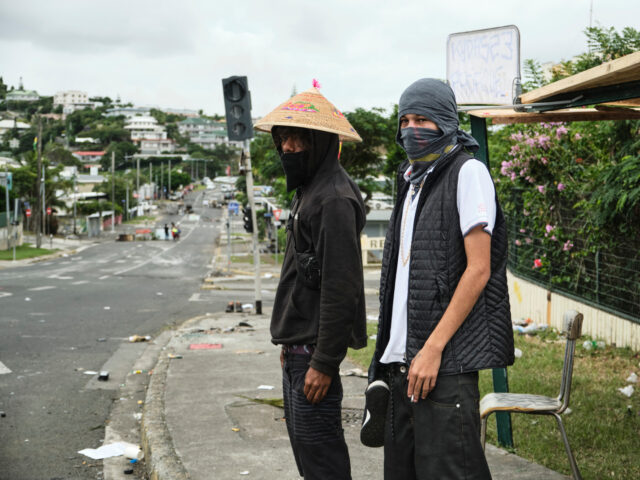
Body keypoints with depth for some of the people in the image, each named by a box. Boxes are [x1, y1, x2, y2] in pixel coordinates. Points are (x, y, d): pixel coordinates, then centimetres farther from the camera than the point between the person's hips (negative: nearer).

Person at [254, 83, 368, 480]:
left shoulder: (334, 200, -18)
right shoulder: (309, 190, 15)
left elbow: (340, 287, -23)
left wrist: (324, 361, -23)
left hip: (315, 349, -11)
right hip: (298, 345, 11)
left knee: (319, 447, -5)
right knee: (302, 439, 18)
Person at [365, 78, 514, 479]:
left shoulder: (467, 172, -6)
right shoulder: (413, 180, 18)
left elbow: (478, 269, -14)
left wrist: (433, 349, -18)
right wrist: (390, 351, 15)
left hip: (446, 361, -8)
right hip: (401, 359, 8)